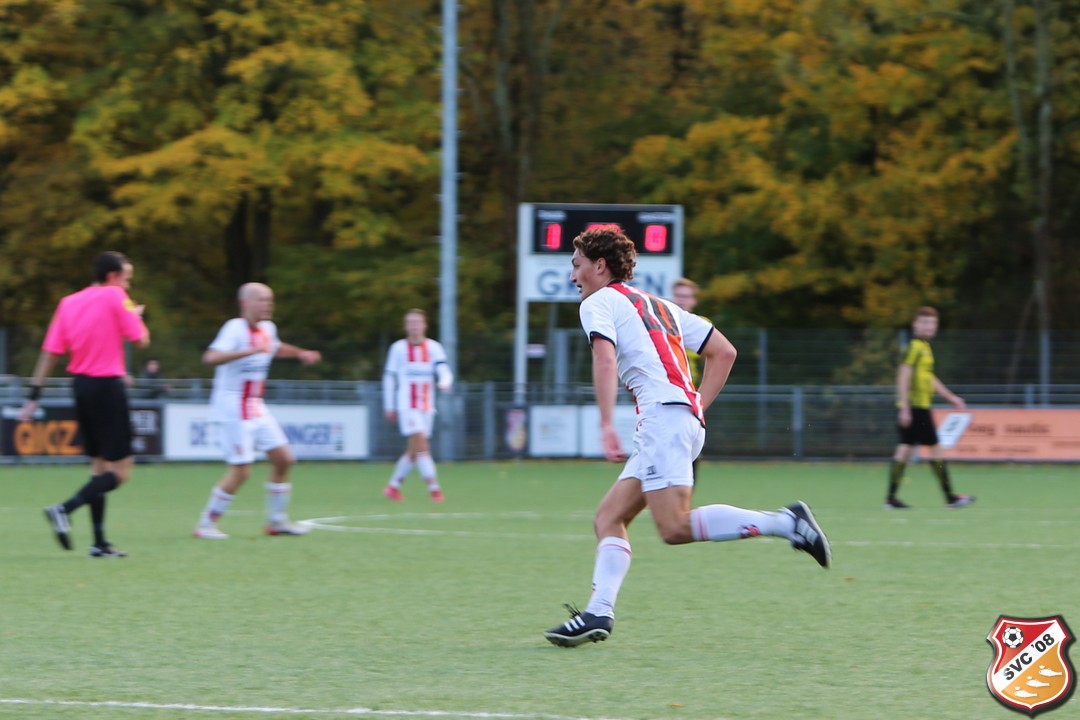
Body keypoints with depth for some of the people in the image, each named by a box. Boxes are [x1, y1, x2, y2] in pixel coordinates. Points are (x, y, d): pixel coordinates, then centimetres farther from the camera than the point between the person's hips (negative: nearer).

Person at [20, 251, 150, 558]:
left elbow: (50, 352, 6)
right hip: (107, 386, -7)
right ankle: (64, 509, -22)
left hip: (80, 384, 7)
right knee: (119, 471, -4)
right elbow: (141, 339, -7)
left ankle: (99, 541, 12)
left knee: (99, 465, 15)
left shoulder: (69, 303, 9)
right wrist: (136, 315, 14)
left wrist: (34, 395, 8)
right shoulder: (115, 297, -8)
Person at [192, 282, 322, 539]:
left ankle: (277, 520, 19)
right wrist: (249, 351, -41)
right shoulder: (235, 328, -17)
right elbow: (211, 357, -34)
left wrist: (300, 353, 24)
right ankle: (206, 525, -1)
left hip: (256, 408, 9)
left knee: (284, 458, 7)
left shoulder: (267, 329, 9)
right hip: (232, 408, -9)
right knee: (241, 470, -11)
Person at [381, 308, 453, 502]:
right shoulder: (398, 348, 0)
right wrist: (389, 406, 6)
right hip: (406, 405, -3)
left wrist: (445, 383, -33)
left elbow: (444, 371, -10)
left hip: (427, 407, 3)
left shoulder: (434, 348, 4)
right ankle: (434, 488, -20)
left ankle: (393, 486, 24)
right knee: (421, 446, -17)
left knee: (413, 452, 9)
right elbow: (389, 377, 7)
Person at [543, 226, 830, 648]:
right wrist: (698, 408, 21)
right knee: (608, 519, 6)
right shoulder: (660, 306, 29)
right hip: (689, 417, 9)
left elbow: (605, 359, -14)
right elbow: (724, 351, 26)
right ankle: (598, 614, -7)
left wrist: (607, 426, -21)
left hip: (663, 414, -9)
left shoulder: (599, 302, 5)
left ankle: (784, 523, -21)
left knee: (674, 528, -19)